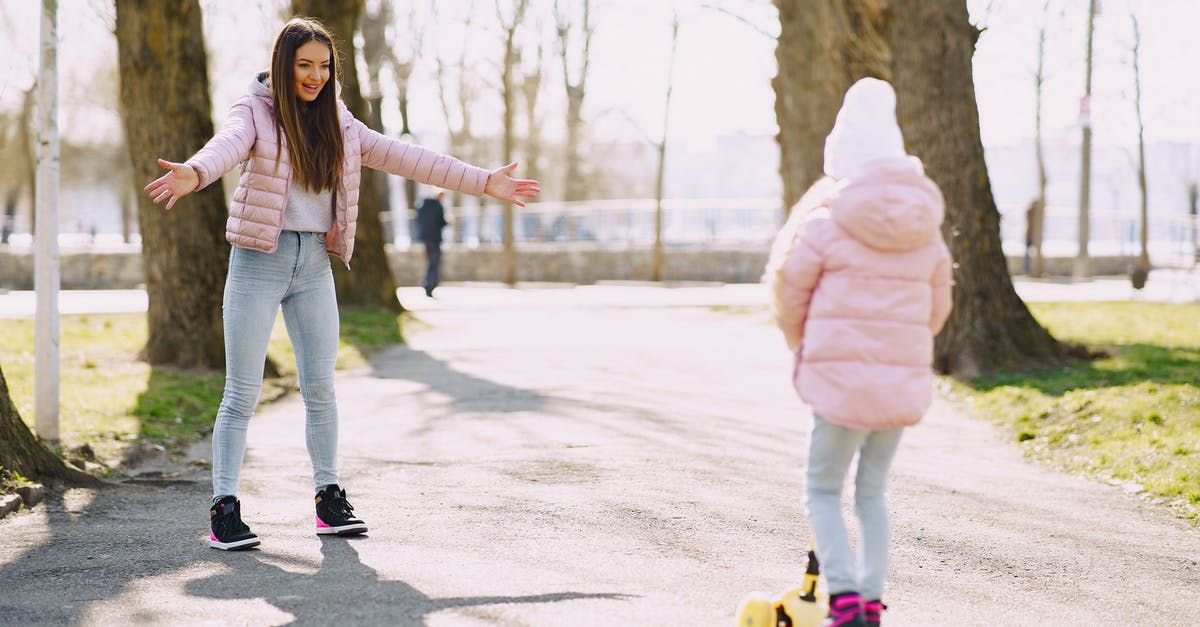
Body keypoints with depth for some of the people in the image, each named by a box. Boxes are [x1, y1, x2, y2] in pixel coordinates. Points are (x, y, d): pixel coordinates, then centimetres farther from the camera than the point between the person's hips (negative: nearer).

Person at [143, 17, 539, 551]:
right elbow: (226, 146, -26)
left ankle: (328, 498, 19)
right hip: (259, 261, -5)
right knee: (243, 392, -4)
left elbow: (403, 157, 9)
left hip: (314, 266, 5)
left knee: (321, 388, 8)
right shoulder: (255, 112, -5)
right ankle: (223, 509, -1)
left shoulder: (339, 124, 10)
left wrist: (483, 182, 6)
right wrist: (192, 175, -50)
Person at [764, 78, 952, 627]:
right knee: (872, 491, 19)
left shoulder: (826, 222, -9)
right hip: (904, 379, 5)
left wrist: (805, 351, 19)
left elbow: (790, 296, 0)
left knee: (822, 490, 8)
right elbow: (937, 306, 13)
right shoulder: (926, 230, 6)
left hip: (841, 376, -4)